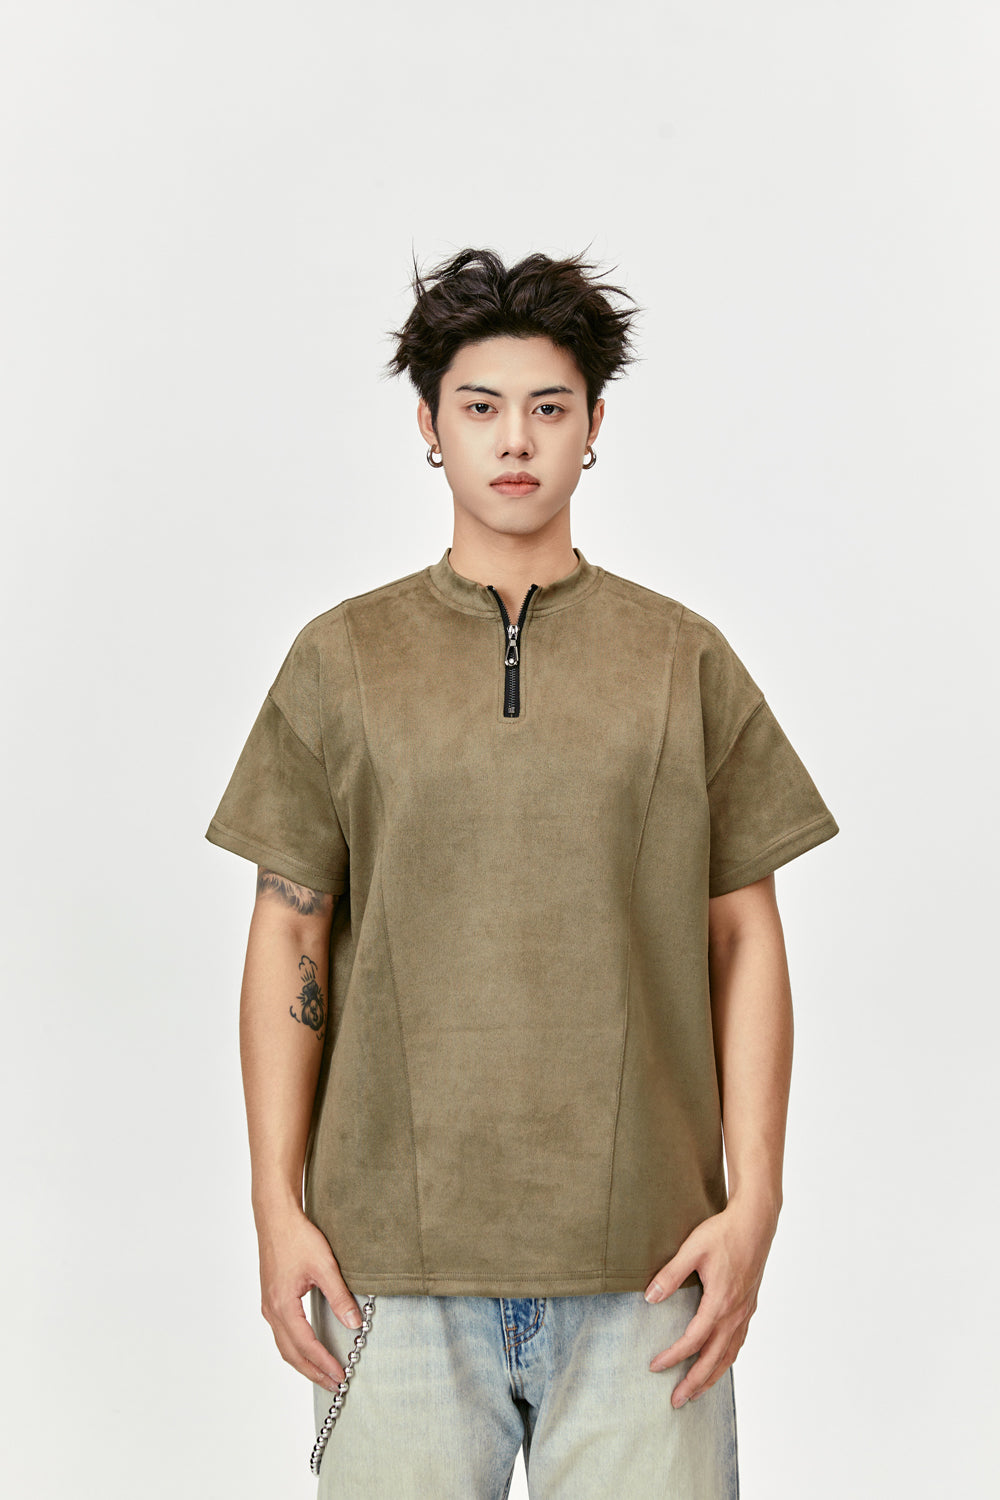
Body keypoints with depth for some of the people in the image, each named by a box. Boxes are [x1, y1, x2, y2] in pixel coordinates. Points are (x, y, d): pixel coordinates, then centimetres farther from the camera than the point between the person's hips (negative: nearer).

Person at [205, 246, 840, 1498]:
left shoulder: (686, 661, 7)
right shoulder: (340, 659, 7)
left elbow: (745, 939, 6)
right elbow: (288, 940, 6)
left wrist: (753, 1202, -2)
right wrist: (278, 1206, 0)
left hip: (643, 1257, 0)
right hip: (395, 1254, 0)